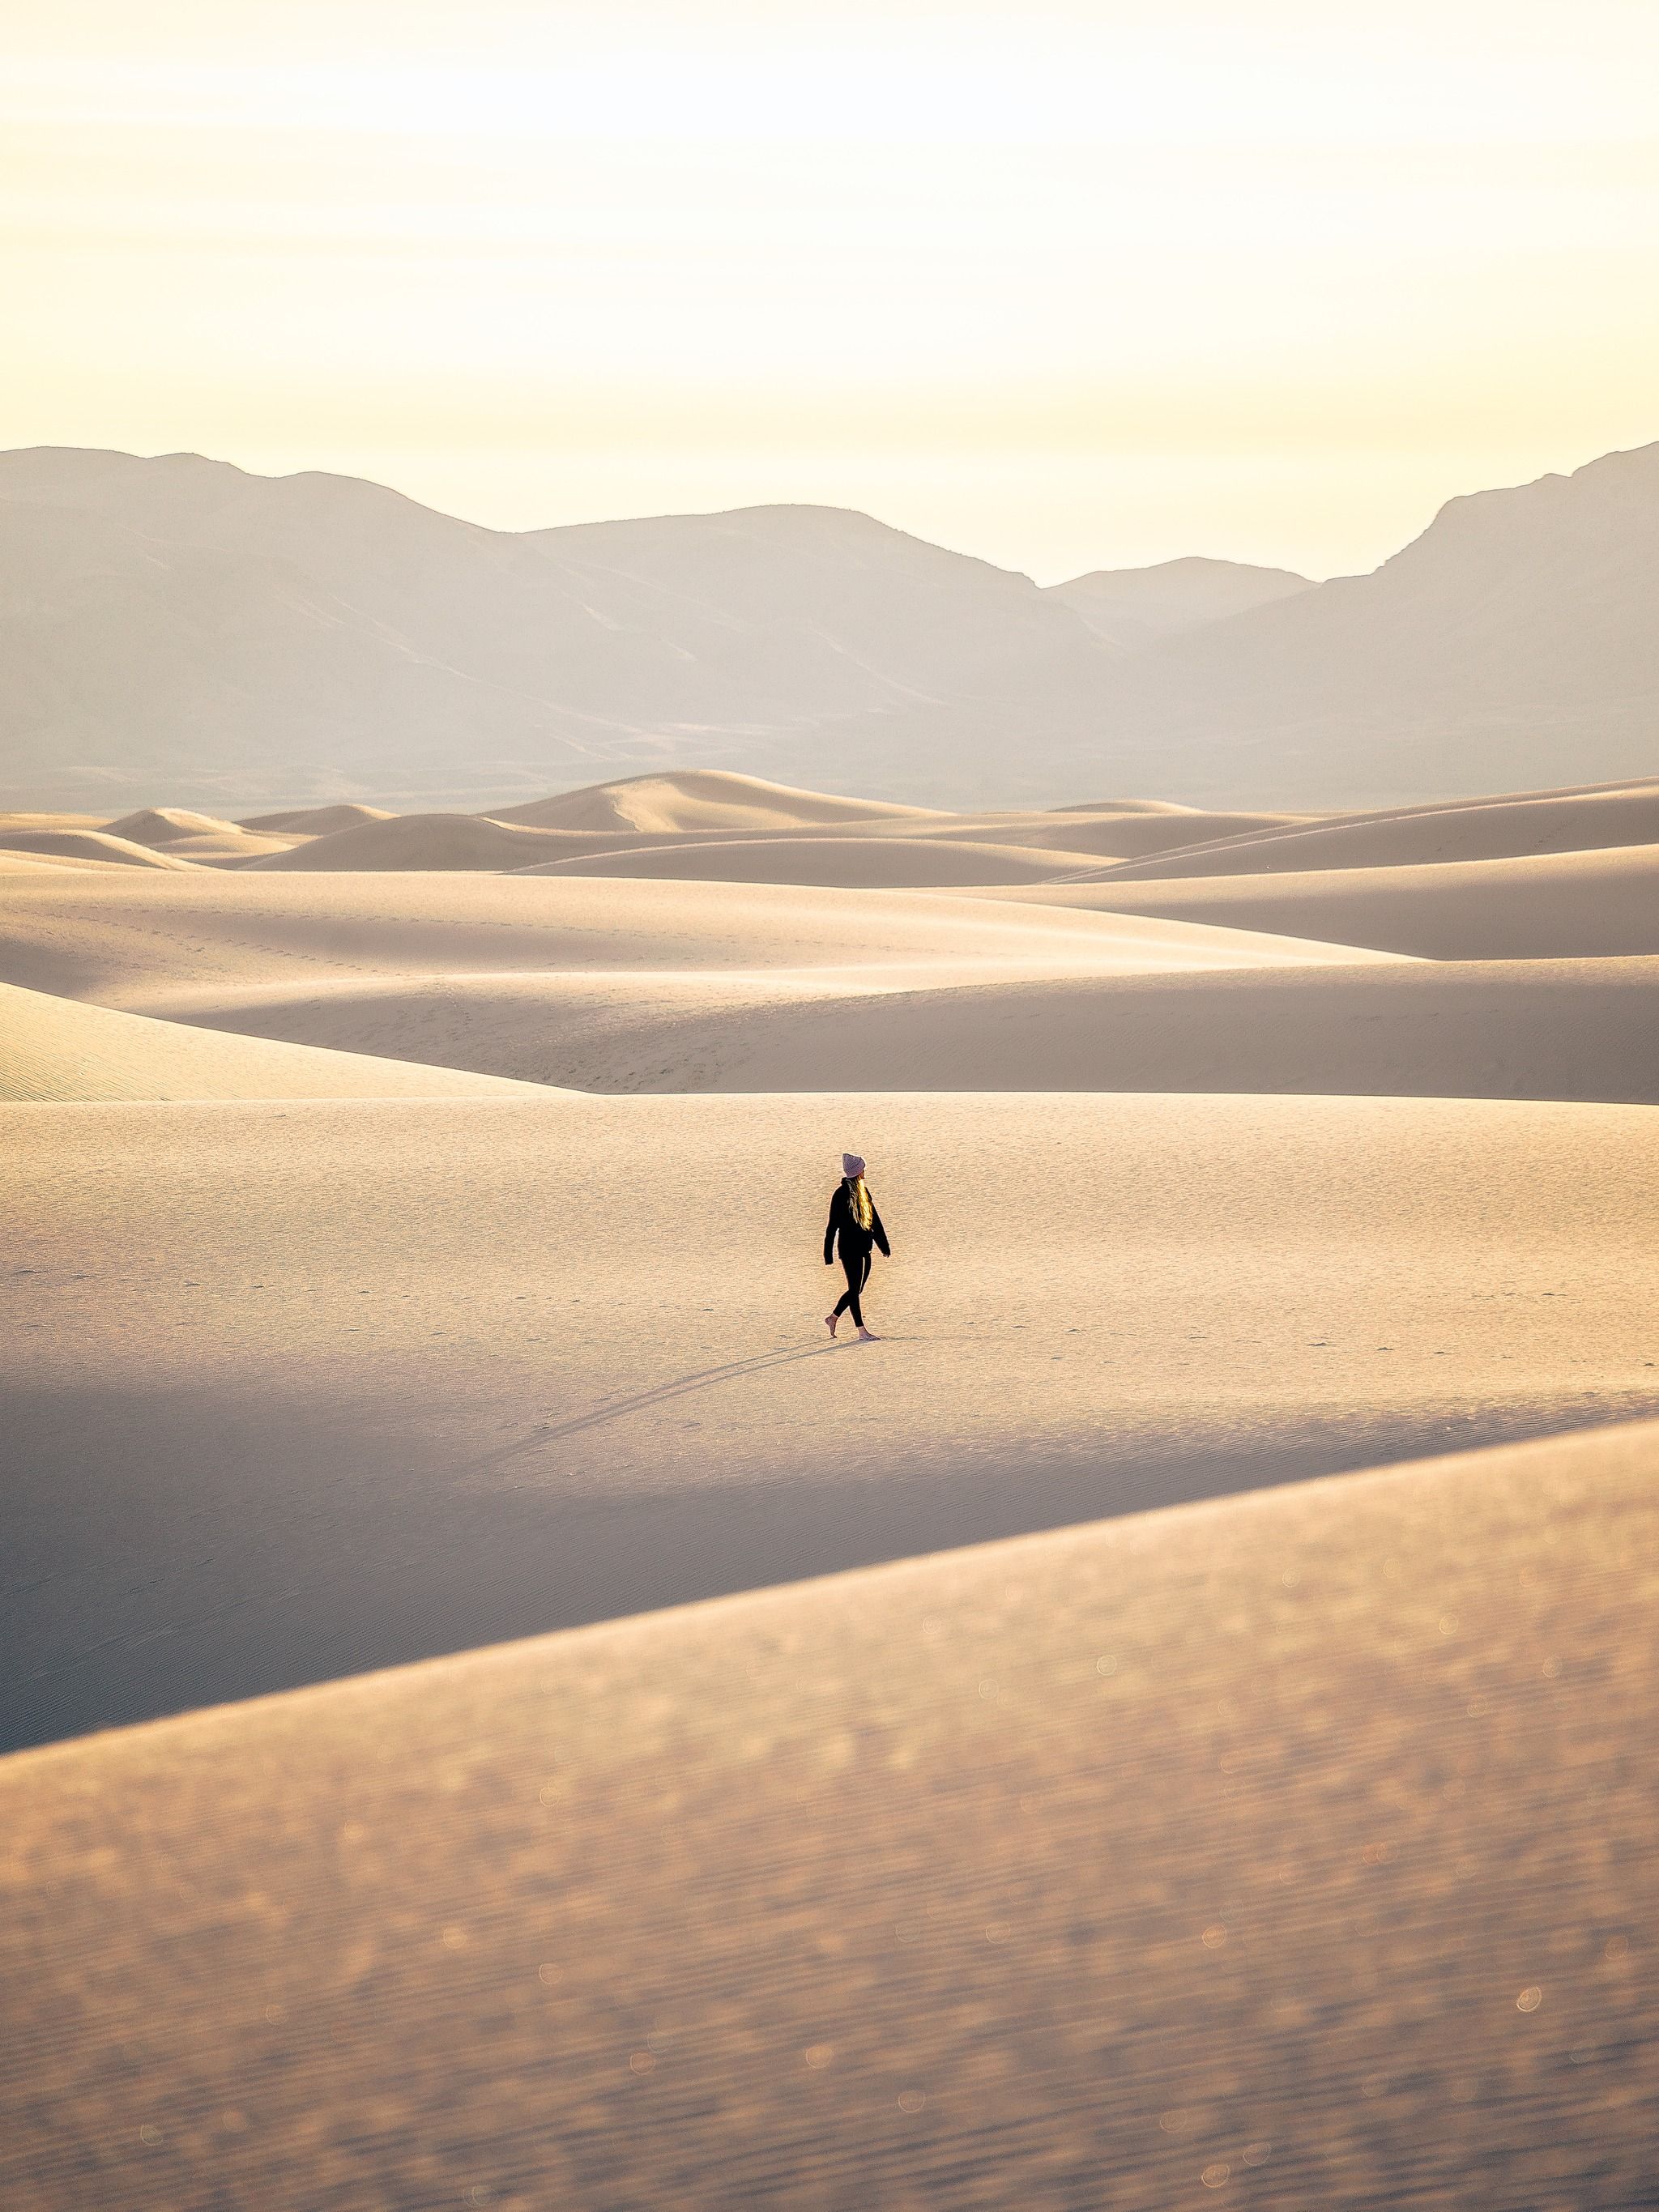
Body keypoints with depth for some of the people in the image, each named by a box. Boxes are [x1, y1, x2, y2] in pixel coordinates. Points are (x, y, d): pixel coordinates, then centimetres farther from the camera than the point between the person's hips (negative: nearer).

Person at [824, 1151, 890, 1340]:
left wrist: (884, 1246, 18)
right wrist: (828, 1255, -12)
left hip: (863, 1249, 8)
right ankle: (862, 1332, 2)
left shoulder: (863, 1192, 12)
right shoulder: (842, 1194, -12)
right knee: (854, 1289, -2)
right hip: (849, 1249, -8)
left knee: (856, 1289, 14)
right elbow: (833, 1225, -11)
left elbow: (875, 1220, 17)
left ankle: (832, 1318, 30)